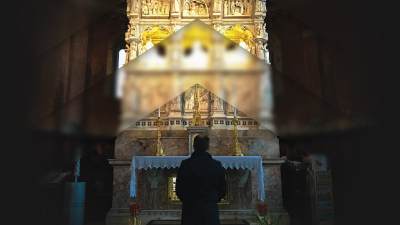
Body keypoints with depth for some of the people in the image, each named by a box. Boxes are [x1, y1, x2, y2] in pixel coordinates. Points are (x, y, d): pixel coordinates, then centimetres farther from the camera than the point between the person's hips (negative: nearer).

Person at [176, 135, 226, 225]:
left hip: (190, 211, 0)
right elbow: (223, 189, 3)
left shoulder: (185, 164, -8)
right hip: (210, 211, 1)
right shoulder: (217, 165, -5)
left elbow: (179, 189, -3)